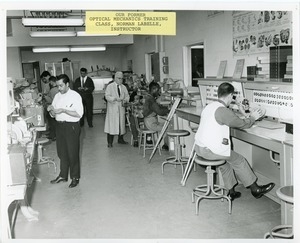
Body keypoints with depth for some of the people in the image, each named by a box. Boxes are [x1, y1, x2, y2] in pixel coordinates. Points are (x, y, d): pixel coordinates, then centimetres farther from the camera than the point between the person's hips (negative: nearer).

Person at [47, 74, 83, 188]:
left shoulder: (75, 96, -9)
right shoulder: (57, 96, 9)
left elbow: (79, 114, -17)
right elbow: (53, 115, 12)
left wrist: (63, 110, -22)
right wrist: (51, 110, -10)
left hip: (72, 126, -6)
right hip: (59, 126, 6)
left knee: (73, 153, 2)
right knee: (62, 152, 14)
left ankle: (75, 177, 16)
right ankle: (63, 175, 29)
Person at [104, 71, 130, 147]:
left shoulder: (123, 87, 14)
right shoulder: (110, 86, -1)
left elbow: (127, 96, 12)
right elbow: (107, 96, -10)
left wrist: (125, 100, -11)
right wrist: (115, 99, -24)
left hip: (121, 108, 5)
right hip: (112, 109, -5)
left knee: (121, 123, 8)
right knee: (112, 124, -6)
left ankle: (120, 139, 23)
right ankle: (110, 142, -2)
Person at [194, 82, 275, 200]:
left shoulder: (209, 106, 11)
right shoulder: (223, 111, -18)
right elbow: (242, 124, -8)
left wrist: (241, 113, 29)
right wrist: (252, 117, 11)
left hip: (199, 147, 9)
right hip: (209, 150, -9)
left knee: (226, 159, 25)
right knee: (239, 161, 8)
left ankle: (231, 191, 31)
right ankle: (255, 189, 23)